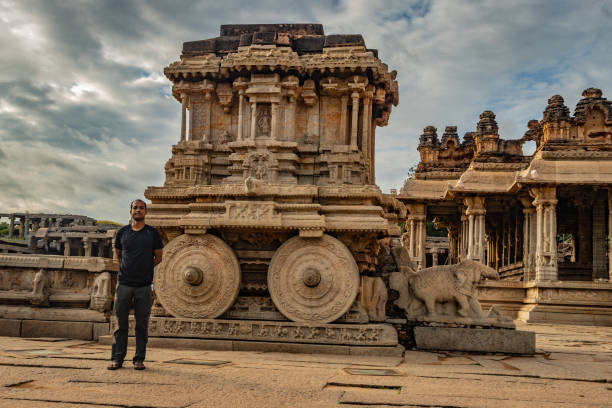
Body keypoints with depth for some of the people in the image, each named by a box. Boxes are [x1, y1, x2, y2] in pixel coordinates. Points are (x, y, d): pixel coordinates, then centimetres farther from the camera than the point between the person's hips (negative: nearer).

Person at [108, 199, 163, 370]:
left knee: (142, 324, 3)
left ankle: (139, 359, 9)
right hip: (124, 283, 1)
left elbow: (158, 257, 10)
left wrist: (144, 269, 9)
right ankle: (117, 358, 10)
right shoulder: (122, 232, 8)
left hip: (143, 285, -1)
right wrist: (127, 269, 13)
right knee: (121, 323, 3)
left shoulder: (152, 233, 3)